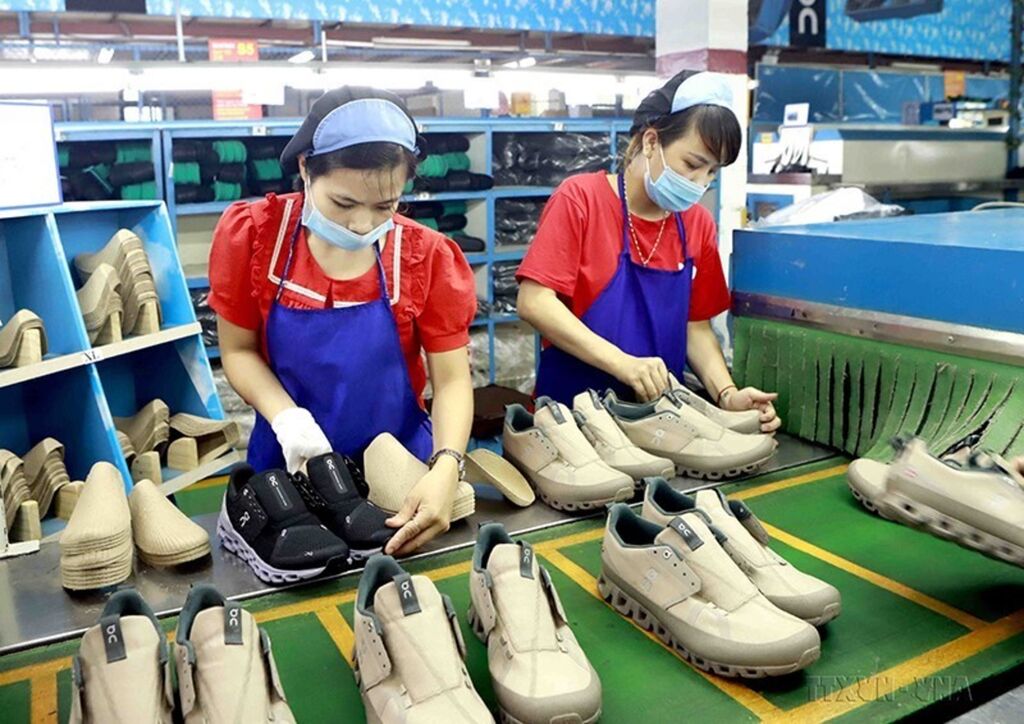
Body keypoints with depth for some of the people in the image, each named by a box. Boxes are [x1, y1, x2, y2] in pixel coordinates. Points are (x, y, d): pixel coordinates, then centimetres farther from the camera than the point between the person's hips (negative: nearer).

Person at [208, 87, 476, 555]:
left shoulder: (427, 257, -14)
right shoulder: (251, 235, -12)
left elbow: (452, 379, -14)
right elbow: (238, 351, -5)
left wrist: (446, 468, -31)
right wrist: (286, 417, -23)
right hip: (287, 464, 1)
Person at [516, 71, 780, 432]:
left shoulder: (698, 224, 7)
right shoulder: (580, 199, -7)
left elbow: (696, 327, 10)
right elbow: (535, 302, -16)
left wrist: (727, 394, -8)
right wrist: (622, 363, -25)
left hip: (660, 411, 4)